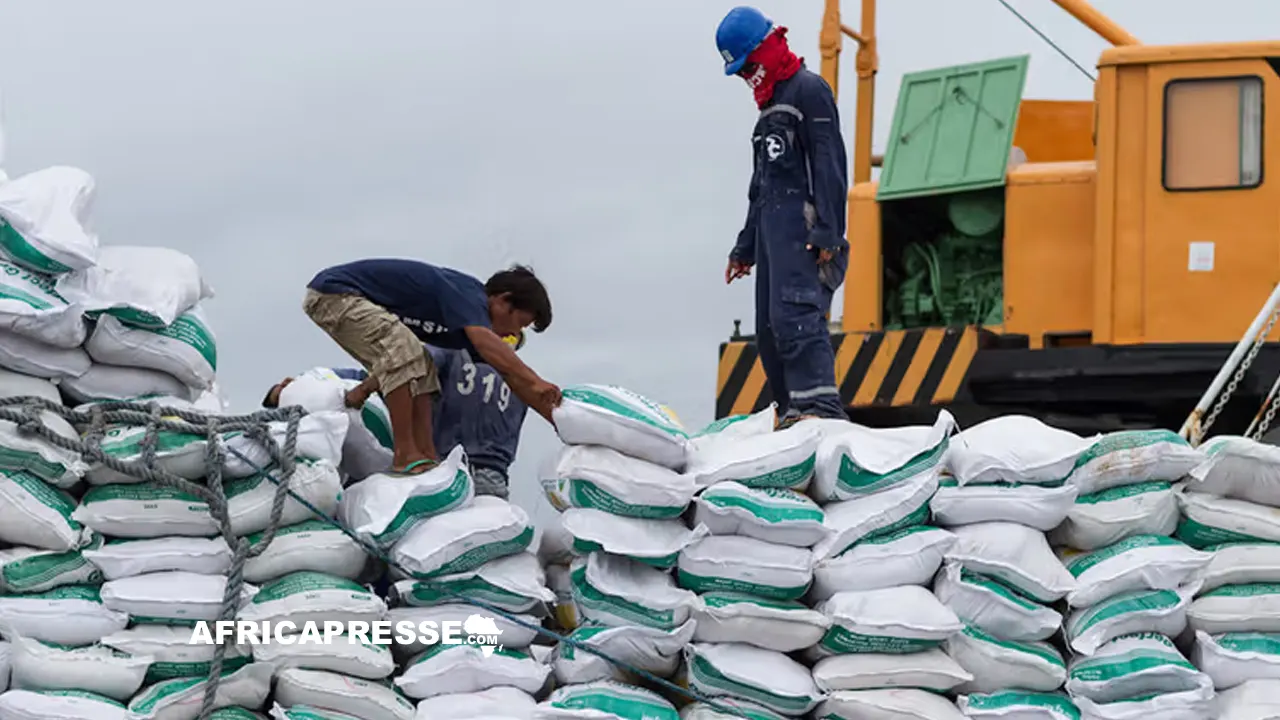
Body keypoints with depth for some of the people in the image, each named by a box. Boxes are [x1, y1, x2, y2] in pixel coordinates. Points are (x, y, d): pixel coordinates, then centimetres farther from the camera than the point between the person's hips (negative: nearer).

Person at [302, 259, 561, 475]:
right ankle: (405, 456, -20)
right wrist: (535, 382, -47)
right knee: (403, 352, -24)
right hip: (331, 293, -10)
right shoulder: (468, 294, -20)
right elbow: (485, 343, -39)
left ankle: (427, 457, 0)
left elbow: (511, 376, 12)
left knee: (420, 368, 7)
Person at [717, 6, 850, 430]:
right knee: (770, 329, 5)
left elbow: (829, 165, -12)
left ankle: (821, 407, -34)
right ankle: (794, 414, 6)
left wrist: (827, 233, -21)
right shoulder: (770, 104, 26)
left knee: (794, 315, -24)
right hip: (772, 228, 10)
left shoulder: (809, 90, -3)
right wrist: (745, 248, 31)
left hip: (803, 230, -10)